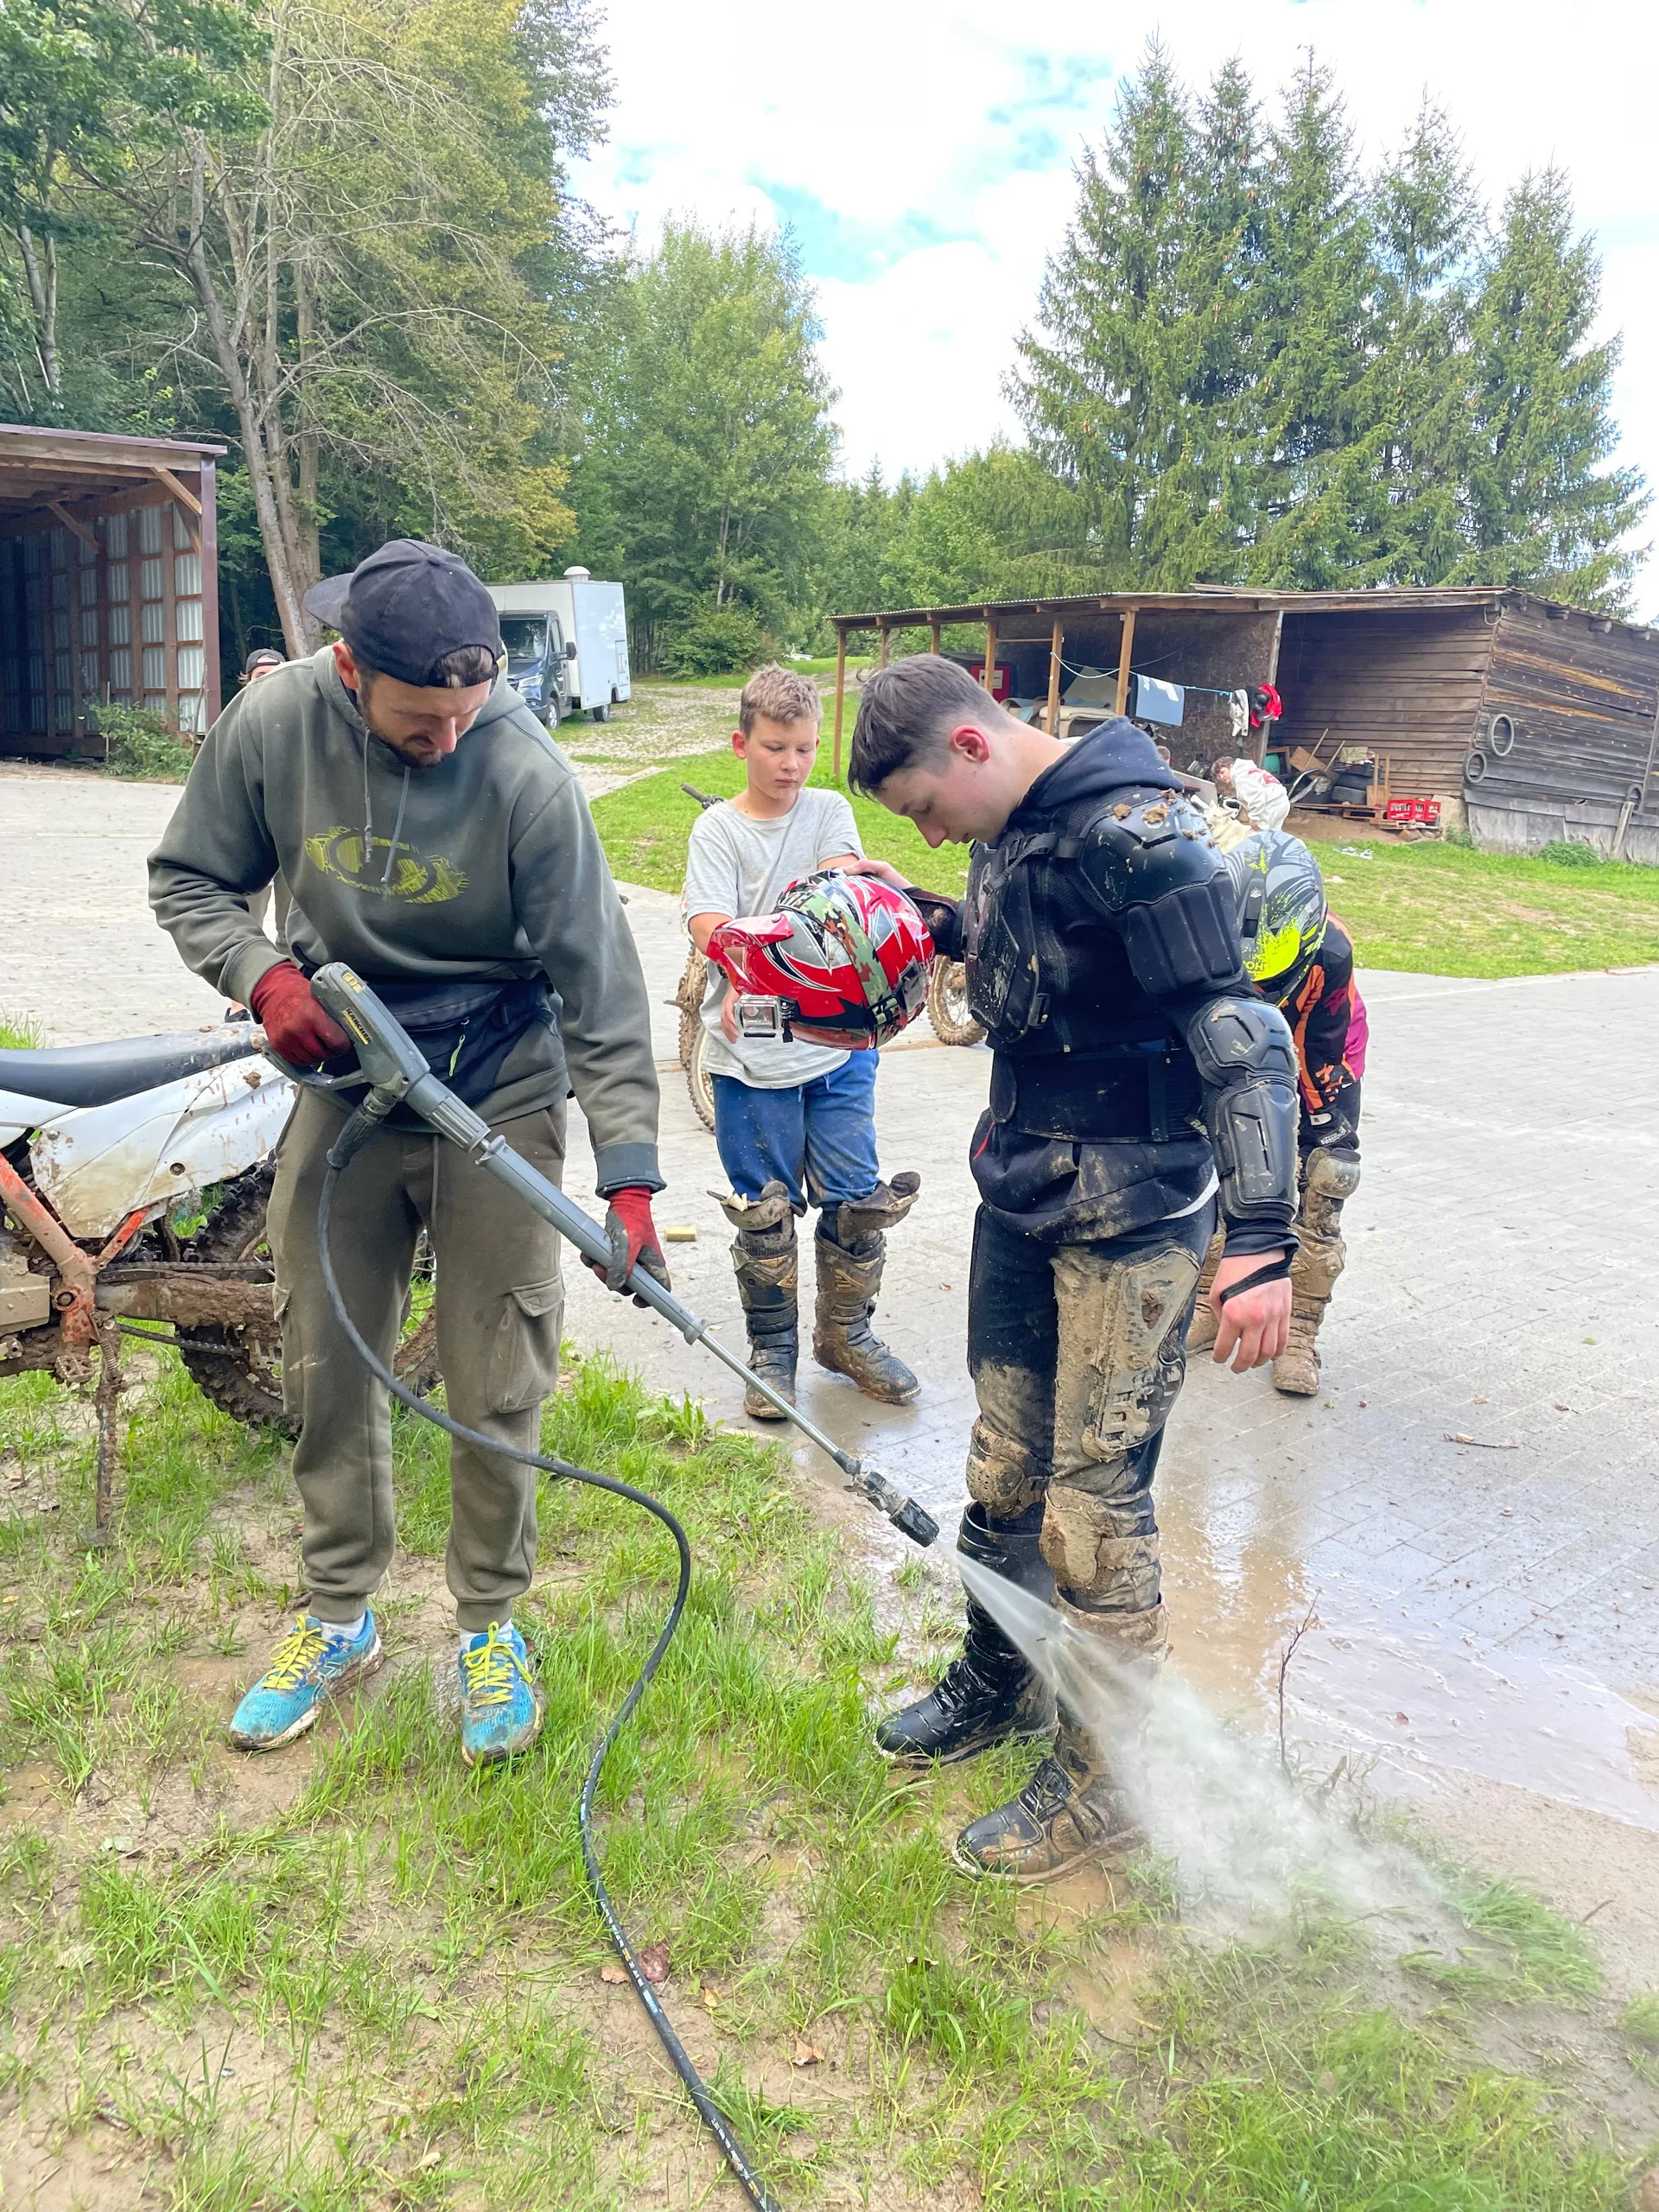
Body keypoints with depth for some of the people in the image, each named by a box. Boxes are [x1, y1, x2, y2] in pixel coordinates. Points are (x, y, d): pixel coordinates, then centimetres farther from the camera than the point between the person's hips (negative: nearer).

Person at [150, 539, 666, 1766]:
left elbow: (600, 983, -19)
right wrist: (263, 974, -17)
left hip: (499, 1097, -3)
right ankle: (340, 1616, 33)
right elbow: (189, 878, 3)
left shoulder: (528, 776, -21)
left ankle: (490, 1623, 27)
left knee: (495, 1385, 4)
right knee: (327, 1365, 12)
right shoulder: (272, 723, -11)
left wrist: (631, 1171, -23)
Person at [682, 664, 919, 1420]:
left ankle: (846, 1334, 29)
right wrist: (741, 984, -32)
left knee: (855, 1200, 8)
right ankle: (772, 1348, 25)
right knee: (763, 1211, 7)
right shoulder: (716, 829, 1)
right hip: (751, 1054, -2)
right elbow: (711, 927, -12)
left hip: (837, 1045, 2)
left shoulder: (830, 812, 6)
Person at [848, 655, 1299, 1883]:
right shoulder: (1015, 828, 7)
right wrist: (937, 922, 5)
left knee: (1094, 1505, 1)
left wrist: (1263, 1241, -29)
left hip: (1129, 1220, -8)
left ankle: (1104, 1785, 21)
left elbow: (1244, 1036, -23)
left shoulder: (1136, 836, -20)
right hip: (1022, 1193, 8)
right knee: (1005, 1462, 19)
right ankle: (999, 1686, 41)